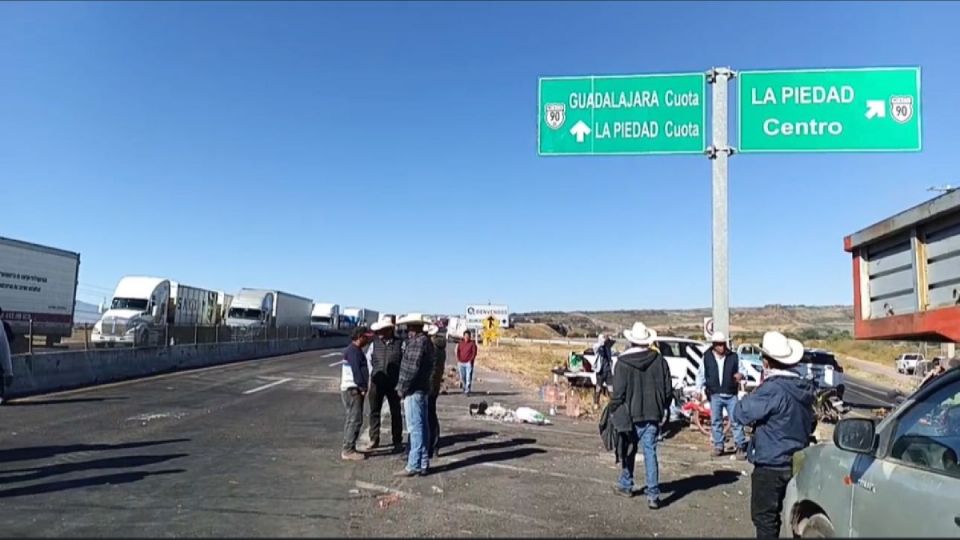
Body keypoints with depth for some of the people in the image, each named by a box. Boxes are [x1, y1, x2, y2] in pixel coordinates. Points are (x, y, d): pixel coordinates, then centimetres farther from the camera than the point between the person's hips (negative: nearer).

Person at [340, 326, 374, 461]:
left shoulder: (356, 350, 17)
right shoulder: (353, 351, -16)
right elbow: (356, 370, -22)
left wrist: (362, 386, 15)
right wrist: (362, 386, -18)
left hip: (354, 389, 11)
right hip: (352, 390, -11)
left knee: (351, 419, 15)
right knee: (355, 420, -10)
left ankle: (348, 448, 22)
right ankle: (348, 450, -7)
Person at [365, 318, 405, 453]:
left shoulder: (400, 344, -6)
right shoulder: (374, 344, 1)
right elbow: (369, 361, 9)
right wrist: (370, 378, 4)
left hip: (394, 384, -2)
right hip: (376, 383, 2)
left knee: (396, 413, 8)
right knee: (374, 411, 9)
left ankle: (397, 441, 19)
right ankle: (374, 440, 23)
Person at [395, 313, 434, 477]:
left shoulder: (417, 342, -16)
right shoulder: (426, 341, 16)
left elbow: (412, 368, -21)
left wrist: (402, 387, -11)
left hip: (414, 391, -10)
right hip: (422, 389, 10)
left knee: (415, 428, -6)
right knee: (422, 427, 13)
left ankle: (414, 465, -3)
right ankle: (423, 463, 20)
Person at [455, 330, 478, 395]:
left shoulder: (472, 343, -1)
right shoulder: (460, 343, 9)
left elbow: (474, 352, -4)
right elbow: (458, 352, 11)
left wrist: (471, 360, -14)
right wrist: (458, 360, 0)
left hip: (469, 363, -3)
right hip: (461, 363, 3)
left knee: (468, 377, -8)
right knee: (462, 377, 10)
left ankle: (467, 391, -5)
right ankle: (464, 387, 33)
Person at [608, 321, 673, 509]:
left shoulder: (623, 362, -13)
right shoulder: (659, 360, -3)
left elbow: (618, 392, -12)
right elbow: (668, 389, 3)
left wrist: (614, 410, 1)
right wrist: (663, 406, 17)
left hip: (630, 414, -2)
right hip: (652, 414, 2)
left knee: (629, 450, 16)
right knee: (650, 452, 3)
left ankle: (626, 485, 32)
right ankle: (653, 494, -3)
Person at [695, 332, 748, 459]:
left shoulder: (733, 356, 0)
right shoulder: (707, 357, 2)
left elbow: (741, 369, 7)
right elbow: (701, 374, 10)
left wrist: (740, 374, -16)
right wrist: (699, 389, 3)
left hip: (731, 395, -1)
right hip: (715, 395, 1)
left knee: (736, 421, -1)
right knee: (716, 421, 8)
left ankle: (740, 447, 8)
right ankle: (718, 446, 19)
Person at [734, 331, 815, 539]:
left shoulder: (772, 389, -24)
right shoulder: (803, 387, 4)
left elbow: (741, 414, -23)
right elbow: (809, 424, 17)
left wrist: (757, 389, -10)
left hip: (770, 465, -9)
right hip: (797, 462, 9)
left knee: (764, 517, 2)